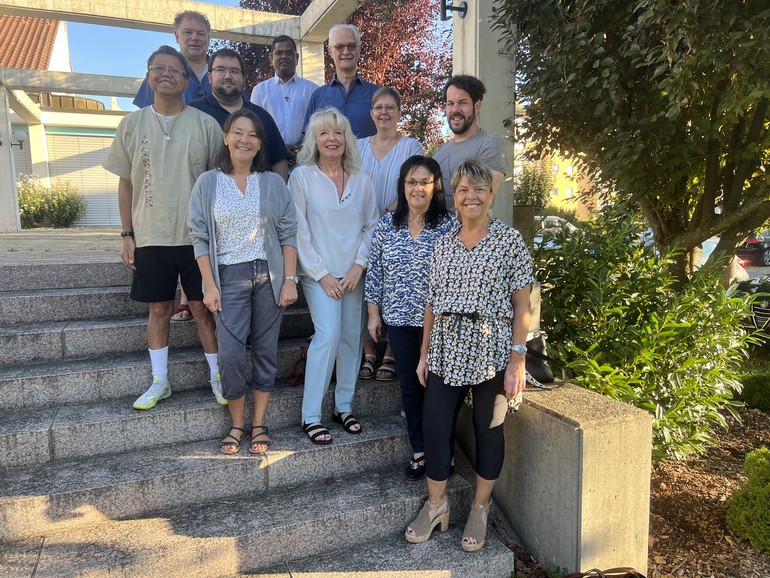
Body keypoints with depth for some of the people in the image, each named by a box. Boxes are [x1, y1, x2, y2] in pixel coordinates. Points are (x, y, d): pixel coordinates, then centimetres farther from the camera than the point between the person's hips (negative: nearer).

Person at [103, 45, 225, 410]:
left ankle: (217, 377, 19)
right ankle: (159, 381, 23)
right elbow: (125, 183, 9)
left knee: (202, 307, 4)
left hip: (196, 235, -2)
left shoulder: (206, 125, 1)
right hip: (150, 237, 2)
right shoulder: (131, 125, 6)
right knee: (159, 307, 9)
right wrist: (127, 235, 4)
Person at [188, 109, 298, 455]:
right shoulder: (207, 183, 2)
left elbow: (288, 234, 3)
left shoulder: (273, 183, 4)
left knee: (266, 350, 6)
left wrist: (290, 280, -4)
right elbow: (200, 238, 1)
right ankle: (237, 424, 14)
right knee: (230, 354, -7)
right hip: (229, 276, -1)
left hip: (269, 275, 1)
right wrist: (209, 286, -5)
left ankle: (258, 424, 21)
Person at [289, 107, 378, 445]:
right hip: (319, 273, -4)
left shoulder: (361, 180, 8)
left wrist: (359, 266, -5)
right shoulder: (301, 176, -3)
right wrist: (322, 274, -10)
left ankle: (344, 407, 22)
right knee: (328, 334, -15)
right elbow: (298, 230, -6)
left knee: (351, 338, 6)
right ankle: (310, 416, -3)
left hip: (353, 274, 4)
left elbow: (371, 226, 9)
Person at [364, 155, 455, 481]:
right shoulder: (386, 225, 3)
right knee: (409, 385, 12)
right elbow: (375, 272, 7)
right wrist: (374, 313, 5)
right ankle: (419, 451, 29)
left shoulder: (449, 226, -7)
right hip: (399, 319, 3)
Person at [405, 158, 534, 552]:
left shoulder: (510, 240, -3)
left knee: (488, 429, 9)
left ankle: (480, 509, 28)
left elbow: (522, 305, -6)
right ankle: (436, 505, 25)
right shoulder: (443, 245, 9)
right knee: (434, 427, 4)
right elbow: (432, 303, 11)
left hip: (491, 352, -3)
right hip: (446, 353, 4)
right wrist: (425, 353, 8)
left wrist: (517, 359, -11)